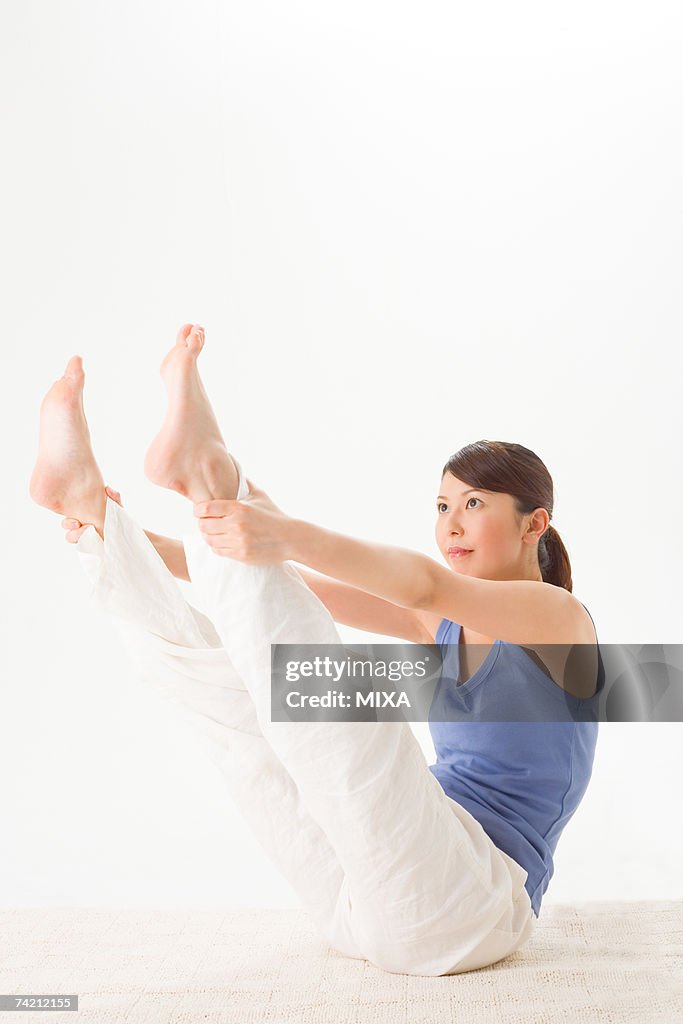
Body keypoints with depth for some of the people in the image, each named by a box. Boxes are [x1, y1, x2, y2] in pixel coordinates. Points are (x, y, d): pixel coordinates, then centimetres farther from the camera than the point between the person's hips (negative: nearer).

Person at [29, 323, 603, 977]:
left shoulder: (561, 617, -3)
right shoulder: (446, 623, 18)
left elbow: (426, 583, -23)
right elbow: (307, 592, 10)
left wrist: (287, 535, -38)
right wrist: (157, 550, 2)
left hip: (469, 909, -6)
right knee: (209, 666, 3)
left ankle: (207, 473, -30)